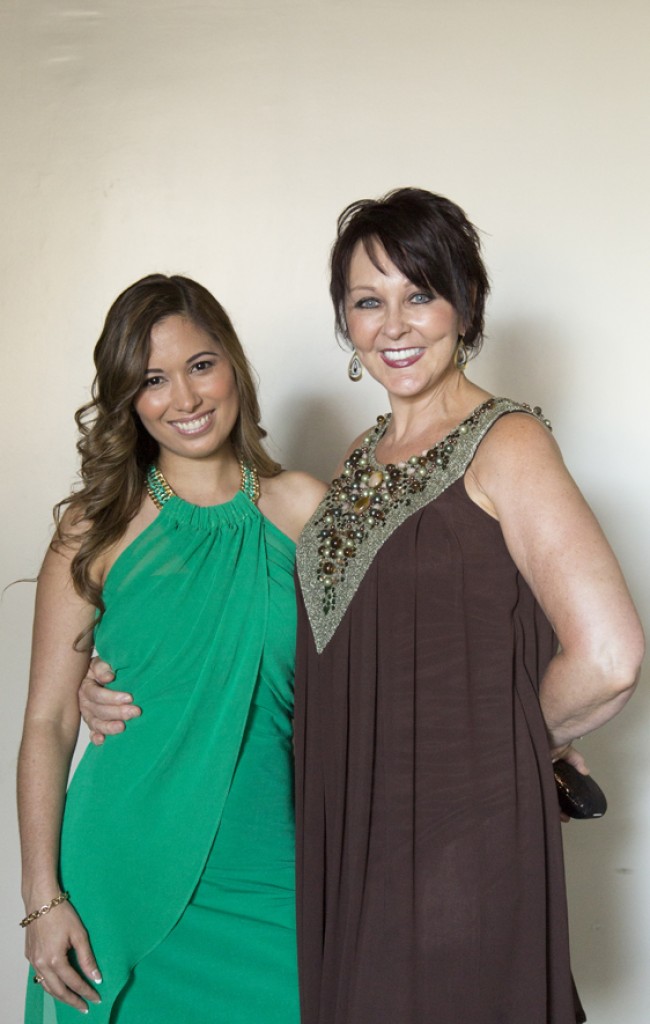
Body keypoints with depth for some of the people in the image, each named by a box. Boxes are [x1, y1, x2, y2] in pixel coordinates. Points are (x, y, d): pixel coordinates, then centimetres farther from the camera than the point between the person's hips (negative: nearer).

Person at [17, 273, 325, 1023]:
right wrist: (43, 899, -6)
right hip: (132, 886, -1)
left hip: (274, 879, 2)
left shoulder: (301, 507, 2)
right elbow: (48, 721, -2)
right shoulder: (97, 529, -3)